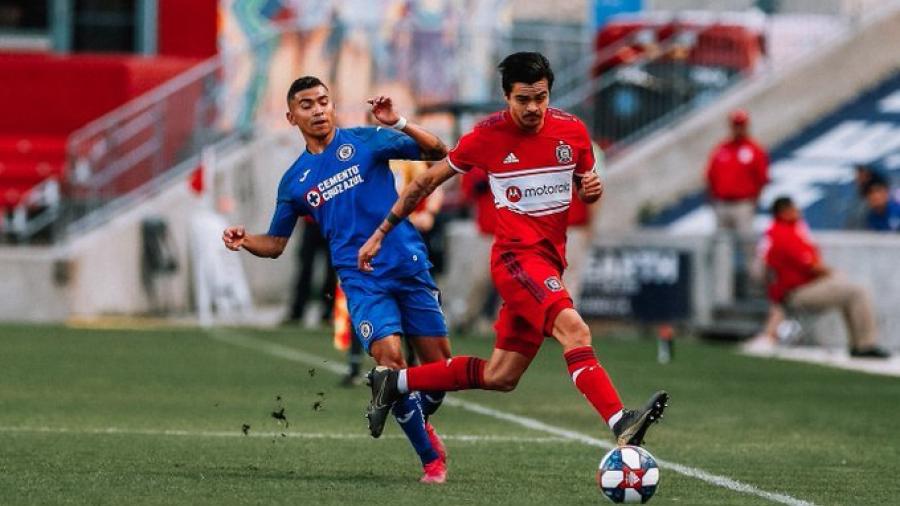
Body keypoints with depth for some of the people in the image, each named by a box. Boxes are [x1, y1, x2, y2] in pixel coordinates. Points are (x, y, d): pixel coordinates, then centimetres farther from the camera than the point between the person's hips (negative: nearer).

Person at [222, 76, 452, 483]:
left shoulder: (365, 141, 4)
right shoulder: (294, 181, 11)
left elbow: (437, 152, 0)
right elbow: (275, 244, 18)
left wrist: (399, 124, -16)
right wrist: (244, 240, -3)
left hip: (409, 267, 0)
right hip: (361, 280, 0)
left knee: (439, 363, 0)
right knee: (389, 356, -20)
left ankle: (419, 421, 32)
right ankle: (431, 457, -8)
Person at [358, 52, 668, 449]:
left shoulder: (572, 130, 3)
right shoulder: (488, 135, -7)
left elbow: (585, 189, 19)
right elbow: (427, 181, 5)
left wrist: (592, 189, -7)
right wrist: (381, 234, 8)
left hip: (549, 261, 6)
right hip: (516, 256, -6)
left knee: (500, 378, 8)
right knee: (573, 329, -30)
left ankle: (395, 382, 23)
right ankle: (621, 424, -44)